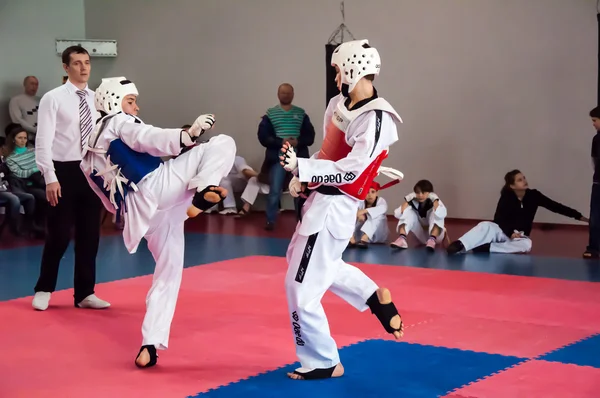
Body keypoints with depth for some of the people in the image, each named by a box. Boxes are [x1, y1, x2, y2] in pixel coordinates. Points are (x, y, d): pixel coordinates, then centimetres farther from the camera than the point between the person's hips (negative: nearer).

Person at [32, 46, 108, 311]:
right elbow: (43, 142, -9)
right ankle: (44, 290, 20)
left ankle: (85, 294, 22)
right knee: (59, 236, 0)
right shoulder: (53, 99, -5)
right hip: (64, 172, -4)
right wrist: (50, 178, -16)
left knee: (89, 237, 10)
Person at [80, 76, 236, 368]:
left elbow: (113, 202, 32)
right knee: (222, 144, -7)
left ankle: (149, 346, 8)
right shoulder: (119, 122, 8)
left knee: (167, 275, 16)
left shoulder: (91, 155, 31)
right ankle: (203, 189, -34)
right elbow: (149, 140, -14)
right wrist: (189, 134, -24)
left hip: (141, 214, 7)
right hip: (158, 185, -7)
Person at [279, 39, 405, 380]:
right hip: (322, 198, 10)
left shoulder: (376, 119, -21)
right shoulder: (340, 104, 7)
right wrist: (302, 178, 5)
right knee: (301, 260, 30)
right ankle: (374, 297, 34)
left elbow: (348, 172, -25)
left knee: (302, 287, -3)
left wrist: (299, 167, -29)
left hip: (334, 207, -10)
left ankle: (323, 362, 15)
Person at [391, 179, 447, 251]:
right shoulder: (413, 201, -8)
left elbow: (442, 215, -38)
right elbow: (397, 215, -21)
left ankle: (432, 239, -44)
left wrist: (435, 201, -33)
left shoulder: (432, 200, -14)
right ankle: (402, 239, -38)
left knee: (436, 214, -27)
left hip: (435, 234, -2)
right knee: (408, 211, -17)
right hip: (421, 236, 2)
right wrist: (407, 201, -24)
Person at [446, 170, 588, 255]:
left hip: (520, 236, 2)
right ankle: (458, 246, -57)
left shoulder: (533, 195, -4)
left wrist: (579, 216, -2)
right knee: (486, 226, -35)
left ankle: (486, 248, -36)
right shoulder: (506, 198, -10)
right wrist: (511, 233, -31)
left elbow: (555, 206, -1)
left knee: (527, 245, -35)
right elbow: (499, 219, -13)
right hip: (502, 232, -2)